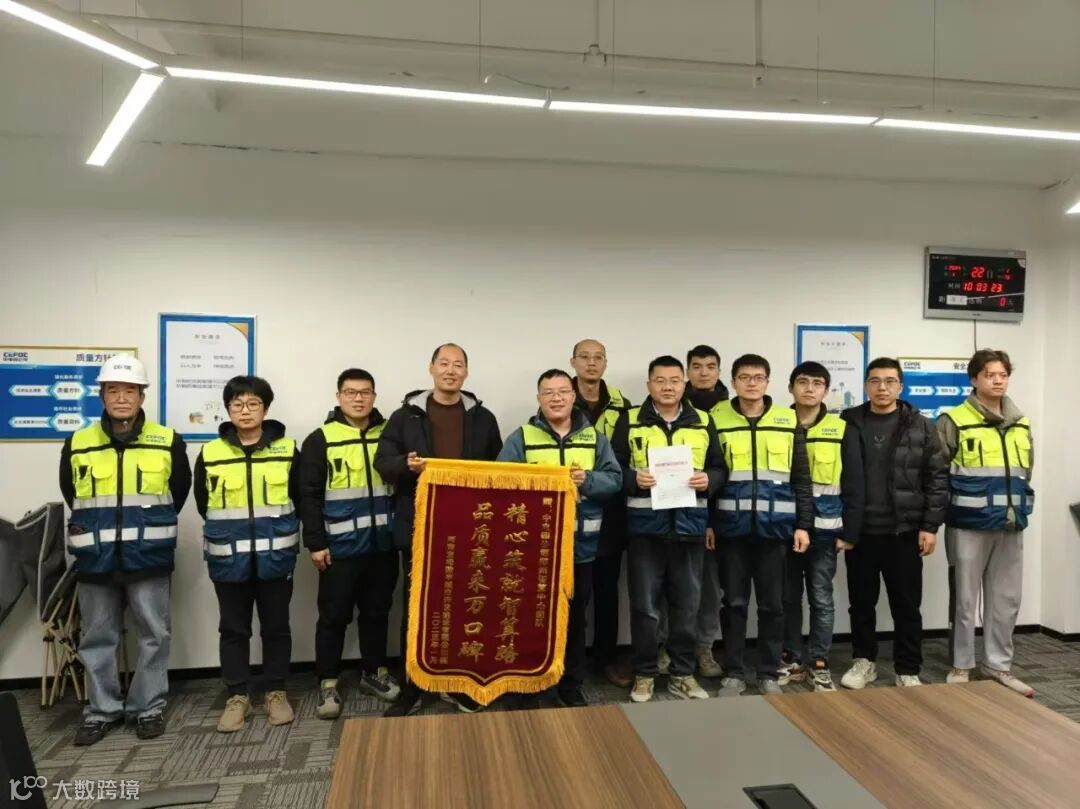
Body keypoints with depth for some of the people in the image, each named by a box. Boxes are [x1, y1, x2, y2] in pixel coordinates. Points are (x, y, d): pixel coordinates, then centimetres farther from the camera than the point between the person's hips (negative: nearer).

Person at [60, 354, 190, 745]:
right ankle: (101, 710, 26)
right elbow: (71, 496, 15)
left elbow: (178, 491, 10)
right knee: (97, 638, 11)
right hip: (95, 559, 2)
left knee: (153, 635, 7)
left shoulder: (168, 442, -3)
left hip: (149, 557, -1)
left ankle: (149, 707, 21)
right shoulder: (78, 444, 1)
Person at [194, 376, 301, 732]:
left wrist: (278, 532, 7)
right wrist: (228, 533, 12)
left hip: (276, 556, 0)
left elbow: (299, 499, 6)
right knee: (233, 628, 10)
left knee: (276, 626, 9)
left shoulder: (288, 450, -2)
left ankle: (276, 693, 23)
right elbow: (203, 503, 10)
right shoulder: (210, 454, -1)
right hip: (229, 558, 1)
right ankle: (237, 696, 23)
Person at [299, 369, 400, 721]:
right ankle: (328, 683, 18)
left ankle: (374, 673, 29)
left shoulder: (388, 435, 5)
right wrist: (315, 543, -9)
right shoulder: (321, 440, -3)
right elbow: (309, 496, -5)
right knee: (334, 616, 5)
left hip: (383, 544, 3)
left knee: (377, 612, 14)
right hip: (341, 546, -3)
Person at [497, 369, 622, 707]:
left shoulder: (595, 438, 9)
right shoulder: (520, 438, 1)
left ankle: (572, 685, 28)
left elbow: (615, 479, 1)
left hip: (580, 544, 2)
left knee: (575, 617, 13)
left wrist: (587, 480, -16)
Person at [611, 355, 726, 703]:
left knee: (687, 605, 10)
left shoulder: (703, 422, 10)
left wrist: (708, 480, -9)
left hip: (689, 526, 2)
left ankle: (682, 674, 25)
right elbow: (613, 468, 0)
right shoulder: (630, 420, 3)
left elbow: (719, 467, 11)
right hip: (645, 526, -2)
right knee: (645, 606, 5)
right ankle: (644, 674, 20)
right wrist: (633, 479, -18)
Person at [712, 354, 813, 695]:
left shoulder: (789, 421, 4)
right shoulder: (717, 420, 2)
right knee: (734, 602, 8)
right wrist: (705, 522, 0)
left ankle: (769, 674, 22)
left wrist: (803, 524, 1)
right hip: (732, 527, 0)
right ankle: (733, 673, 20)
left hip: (775, 527, 1)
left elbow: (802, 479, 6)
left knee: (772, 604, 9)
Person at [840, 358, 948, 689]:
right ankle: (863, 661, 28)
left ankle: (908, 670, 21)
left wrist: (930, 526, -6)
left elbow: (937, 478, -1)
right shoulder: (847, 424, 2)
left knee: (906, 605, 7)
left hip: (905, 532, -1)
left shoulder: (920, 426, 1)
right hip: (858, 531, 1)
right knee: (861, 602, 11)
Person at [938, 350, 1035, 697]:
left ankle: (999, 665, 25)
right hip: (968, 526, -5)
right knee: (965, 599, 3)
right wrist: (957, 505, -6)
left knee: (1006, 600, 11)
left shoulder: (1021, 424, 11)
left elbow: (1025, 472, 20)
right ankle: (961, 666, 16)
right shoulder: (954, 421, -8)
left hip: (1010, 527, 5)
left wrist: (1017, 506, 14)